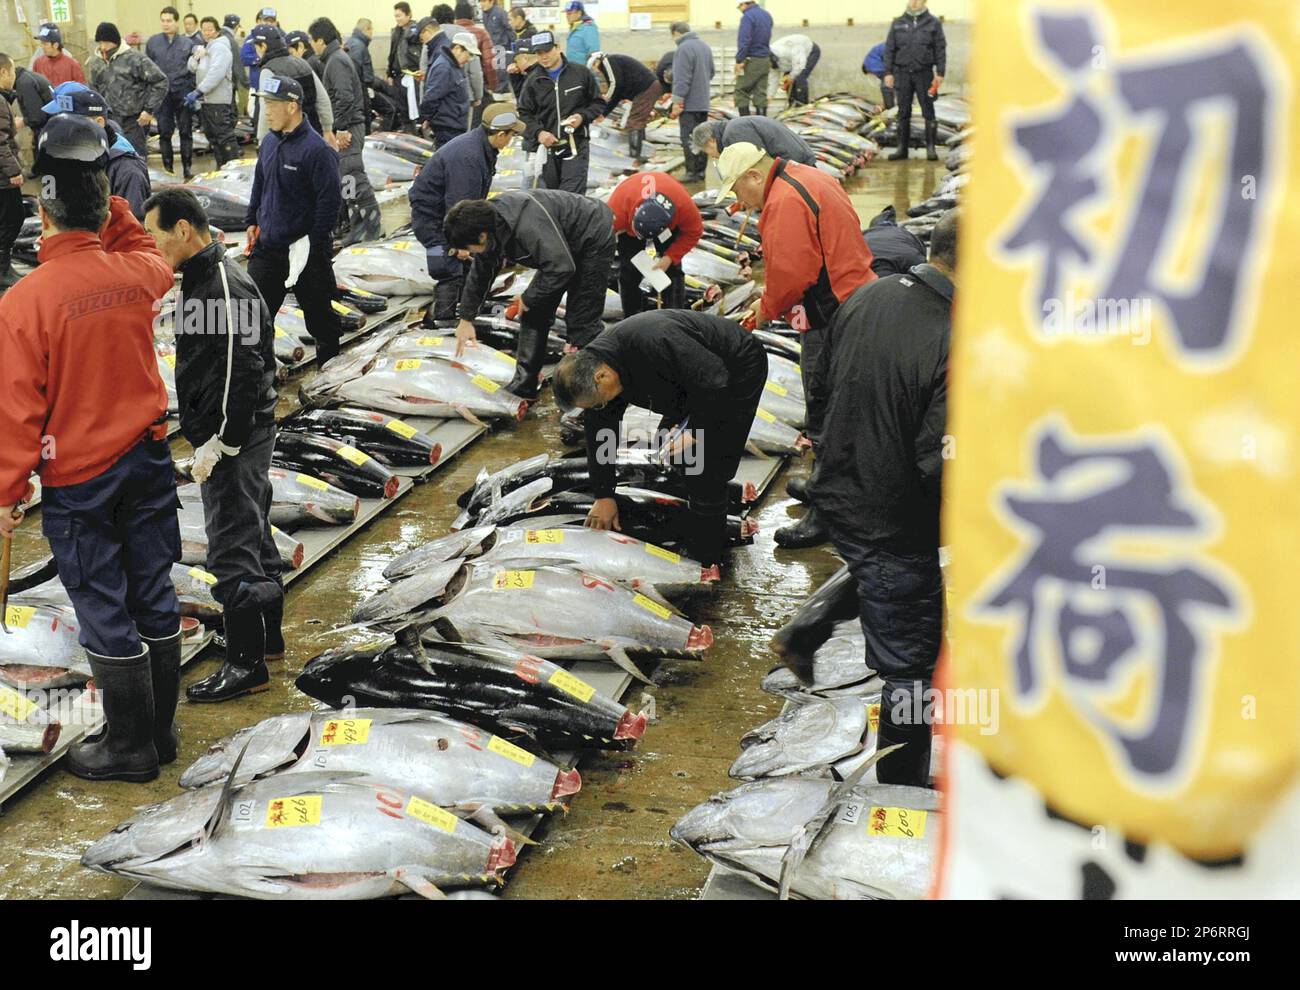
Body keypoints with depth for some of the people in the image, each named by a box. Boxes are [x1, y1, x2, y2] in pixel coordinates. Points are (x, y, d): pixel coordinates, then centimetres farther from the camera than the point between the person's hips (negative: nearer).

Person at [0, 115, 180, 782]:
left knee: (105, 614, 6)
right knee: (154, 596, 14)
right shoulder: (136, 273, -6)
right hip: (147, 459, 5)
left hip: (76, 481, -5)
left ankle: (131, 746, 19)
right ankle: (160, 730, 28)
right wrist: (111, 211, 8)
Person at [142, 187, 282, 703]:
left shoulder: (226, 288, -21)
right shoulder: (202, 277, 11)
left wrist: (218, 443, -23)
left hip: (232, 438, -10)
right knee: (254, 535, 20)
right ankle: (267, 634, 33)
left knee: (232, 551, -5)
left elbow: (243, 373, -26)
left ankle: (247, 663, 3)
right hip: (236, 438, 10)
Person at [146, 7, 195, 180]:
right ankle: (168, 168, 14)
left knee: (186, 132, 3)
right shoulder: (152, 42, 4)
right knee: (164, 133, 5)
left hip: (183, 93, -1)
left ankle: (187, 169, 10)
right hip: (162, 94, 1)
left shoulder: (188, 43, 3)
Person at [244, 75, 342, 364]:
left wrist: (315, 247, -18)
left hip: (305, 251, -7)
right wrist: (252, 221, 15)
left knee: (318, 311, 10)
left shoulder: (317, 150, -19)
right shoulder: (269, 142, 6)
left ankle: (329, 361, 28)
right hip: (267, 247, 7)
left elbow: (330, 200, -19)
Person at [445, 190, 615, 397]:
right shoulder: (487, 226, -8)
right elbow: (479, 276, 8)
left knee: (581, 320, -12)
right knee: (533, 313, 7)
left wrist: (528, 299, -23)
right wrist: (466, 319, 14)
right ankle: (524, 384, 14)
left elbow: (562, 268, -37)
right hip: (563, 248, 9)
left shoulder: (528, 225, -39)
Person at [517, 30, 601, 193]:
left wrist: (583, 116, -11)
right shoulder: (533, 80, 4)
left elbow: (598, 103, 9)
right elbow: (524, 113, 7)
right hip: (547, 145, 3)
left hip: (576, 144, -3)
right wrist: (538, 132, -10)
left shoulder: (581, 72, 1)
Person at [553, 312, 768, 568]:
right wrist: (603, 496, 1)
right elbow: (598, 432, -2)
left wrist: (695, 432, -24)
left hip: (739, 369, -9)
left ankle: (703, 563, -2)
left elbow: (715, 381, -31)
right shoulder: (596, 364, -11)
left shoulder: (654, 343, -39)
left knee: (706, 473, -12)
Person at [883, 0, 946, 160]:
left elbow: (940, 49, -1)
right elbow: (889, 49, 6)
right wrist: (888, 72, -1)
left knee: (928, 111, -2)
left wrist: (940, 73, -7)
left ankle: (930, 148, 3)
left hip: (924, 73, -2)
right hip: (903, 73, 2)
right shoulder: (898, 23, 6)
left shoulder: (933, 23, 1)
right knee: (903, 112, 5)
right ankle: (903, 148, 10)